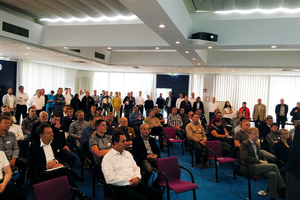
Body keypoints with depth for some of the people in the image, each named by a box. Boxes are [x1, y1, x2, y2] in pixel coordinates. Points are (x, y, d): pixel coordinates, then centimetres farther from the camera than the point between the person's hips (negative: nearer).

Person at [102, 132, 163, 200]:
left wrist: (137, 177, 0)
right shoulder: (108, 157, -2)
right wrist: (128, 181, -11)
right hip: (121, 187, -6)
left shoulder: (128, 153, 20)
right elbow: (110, 178, -11)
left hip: (135, 183, 7)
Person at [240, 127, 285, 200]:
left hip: (258, 166, 8)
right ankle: (282, 189, -5)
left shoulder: (257, 145, 25)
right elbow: (246, 158, -16)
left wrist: (265, 161, 3)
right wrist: (260, 161, -15)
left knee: (273, 174, -22)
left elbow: (262, 156, 27)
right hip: (249, 167, -8)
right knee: (274, 166, -17)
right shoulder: (244, 144, -4)